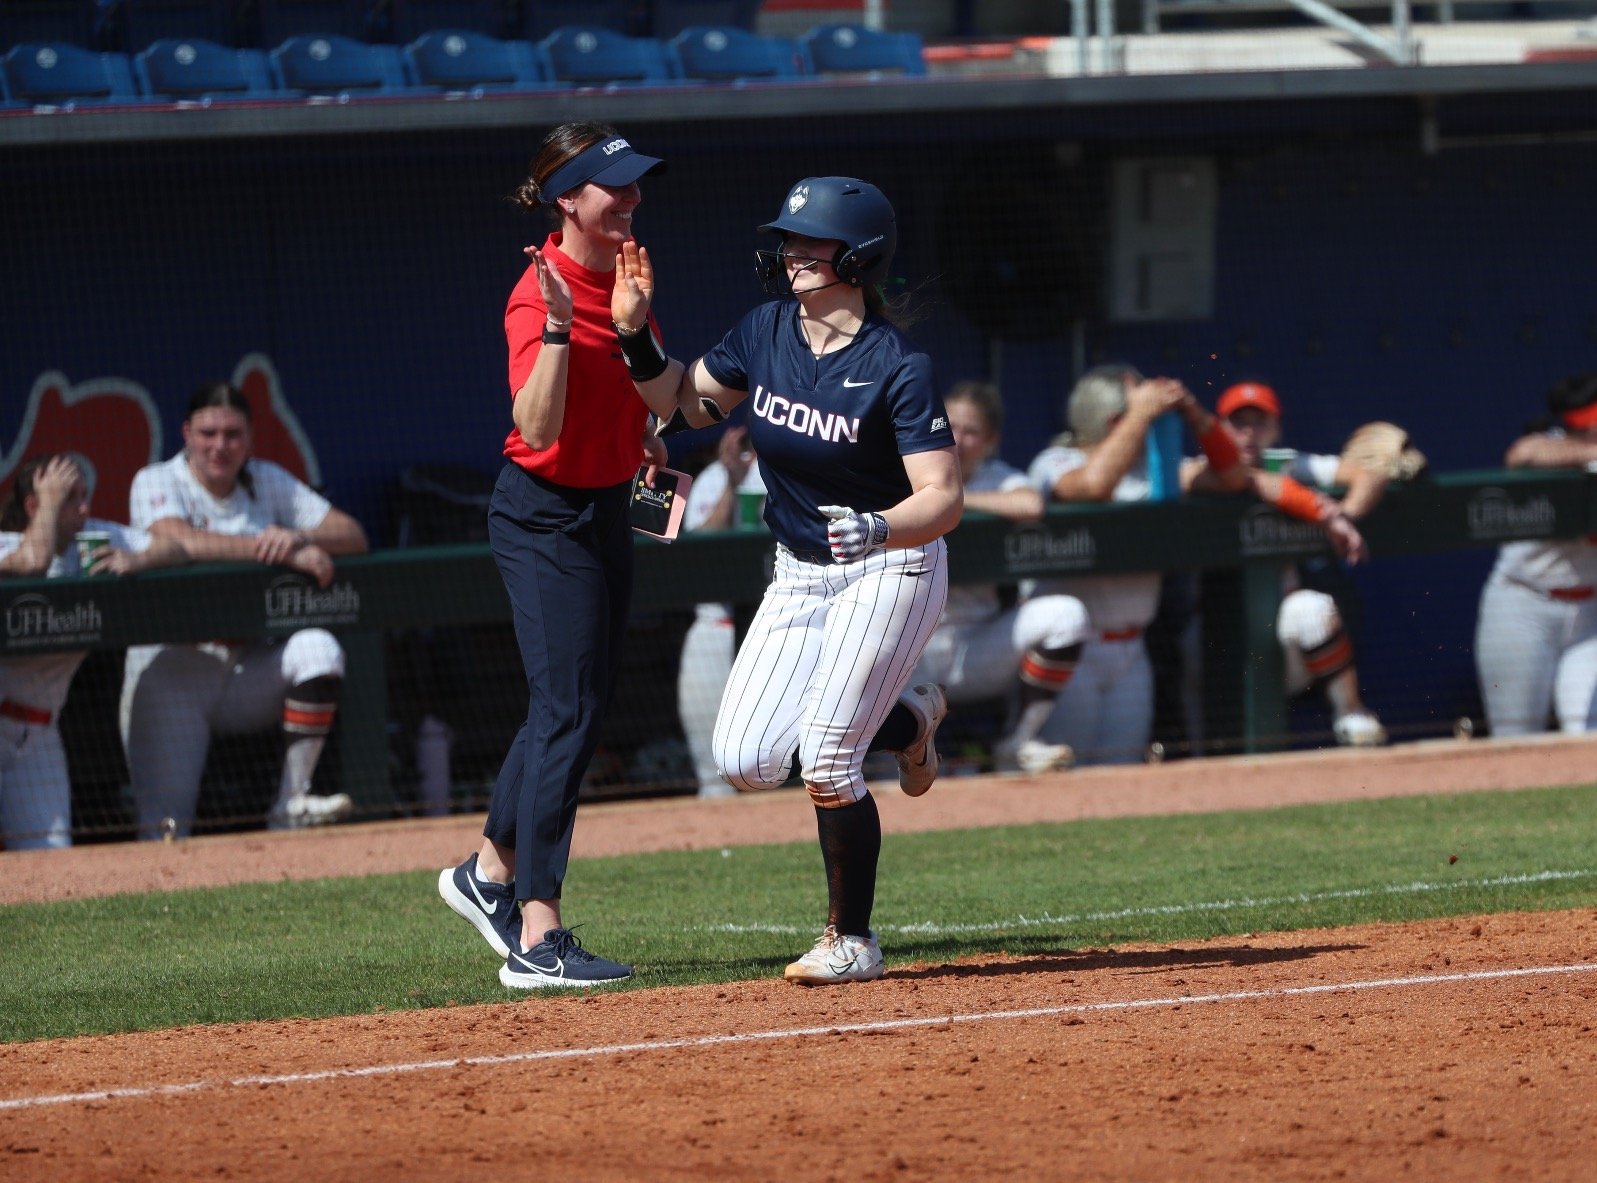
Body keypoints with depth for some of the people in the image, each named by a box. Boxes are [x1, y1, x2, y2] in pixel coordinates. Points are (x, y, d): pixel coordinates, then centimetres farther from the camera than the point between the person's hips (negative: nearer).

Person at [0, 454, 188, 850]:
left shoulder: (96, 537, 7)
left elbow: (177, 551, 4)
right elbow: (33, 561, -35)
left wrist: (136, 561, -18)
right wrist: (51, 500, -19)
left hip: (38, 728, 6)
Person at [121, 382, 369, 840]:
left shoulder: (269, 481, 7)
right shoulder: (157, 483, -5)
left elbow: (352, 535, -1)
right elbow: (180, 541, -27)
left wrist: (299, 538, -24)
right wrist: (279, 552, -30)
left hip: (250, 670, 4)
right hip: (171, 672, -4)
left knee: (317, 648, -27)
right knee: (165, 829, -17)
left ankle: (291, 804, -18)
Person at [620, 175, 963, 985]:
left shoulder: (897, 366, -21)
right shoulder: (765, 333, -3)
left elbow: (942, 500, -26)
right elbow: (682, 402, 10)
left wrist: (879, 529, -46)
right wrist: (635, 332, -7)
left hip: (890, 570, -6)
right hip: (798, 576, 7)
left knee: (824, 758, -16)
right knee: (746, 763, -3)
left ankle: (852, 942, 3)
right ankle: (905, 718, 24)